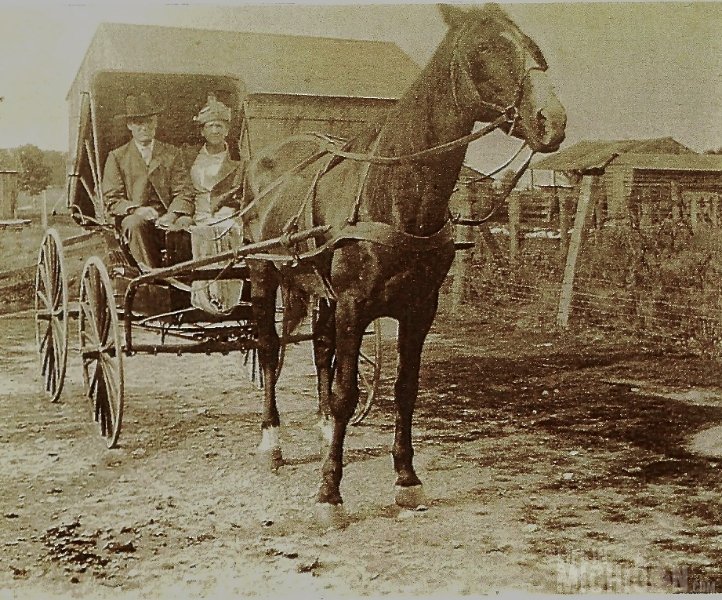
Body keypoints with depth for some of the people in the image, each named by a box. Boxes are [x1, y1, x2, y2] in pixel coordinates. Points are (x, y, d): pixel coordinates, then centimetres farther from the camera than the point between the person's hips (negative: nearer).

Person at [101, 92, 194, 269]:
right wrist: (137, 210, -17)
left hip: (167, 217, 1)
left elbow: (184, 192, 6)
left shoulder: (173, 153, 16)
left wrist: (172, 215, -16)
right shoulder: (117, 157, 12)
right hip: (134, 217, -1)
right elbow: (112, 200, 4)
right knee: (135, 223, -36)